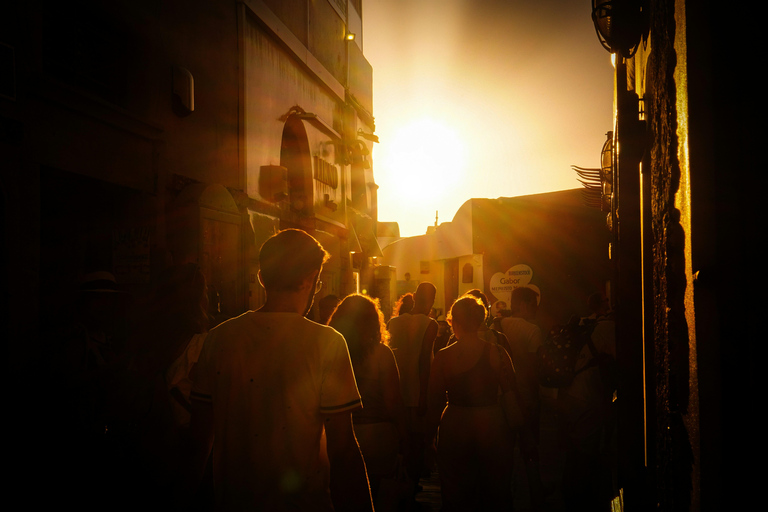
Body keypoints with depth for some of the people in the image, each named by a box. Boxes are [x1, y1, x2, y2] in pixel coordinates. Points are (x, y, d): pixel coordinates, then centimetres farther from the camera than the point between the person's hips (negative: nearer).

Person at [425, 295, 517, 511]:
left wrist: (428, 440, 6)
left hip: (454, 430, 0)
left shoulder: (443, 357, -9)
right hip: (493, 429, 1)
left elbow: (434, 405, -5)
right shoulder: (498, 354, -8)